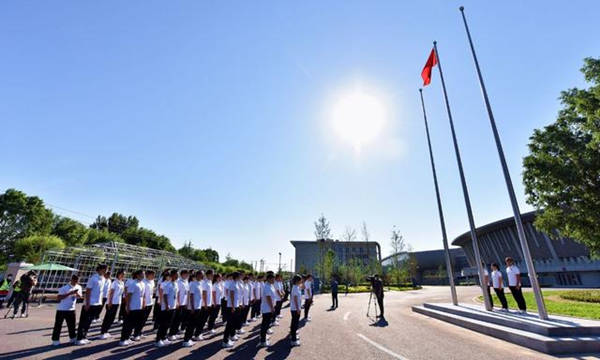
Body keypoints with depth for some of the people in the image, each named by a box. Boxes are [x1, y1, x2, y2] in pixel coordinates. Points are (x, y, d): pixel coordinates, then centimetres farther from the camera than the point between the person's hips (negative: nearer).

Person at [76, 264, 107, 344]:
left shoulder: (103, 279, 7)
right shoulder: (93, 278, -16)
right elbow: (88, 291, -16)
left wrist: (101, 302, 13)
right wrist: (87, 304, -17)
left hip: (97, 304, 7)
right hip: (90, 304, -7)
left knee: (88, 322, 15)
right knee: (83, 321, 4)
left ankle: (84, 337, 24)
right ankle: (79, 338, 14)